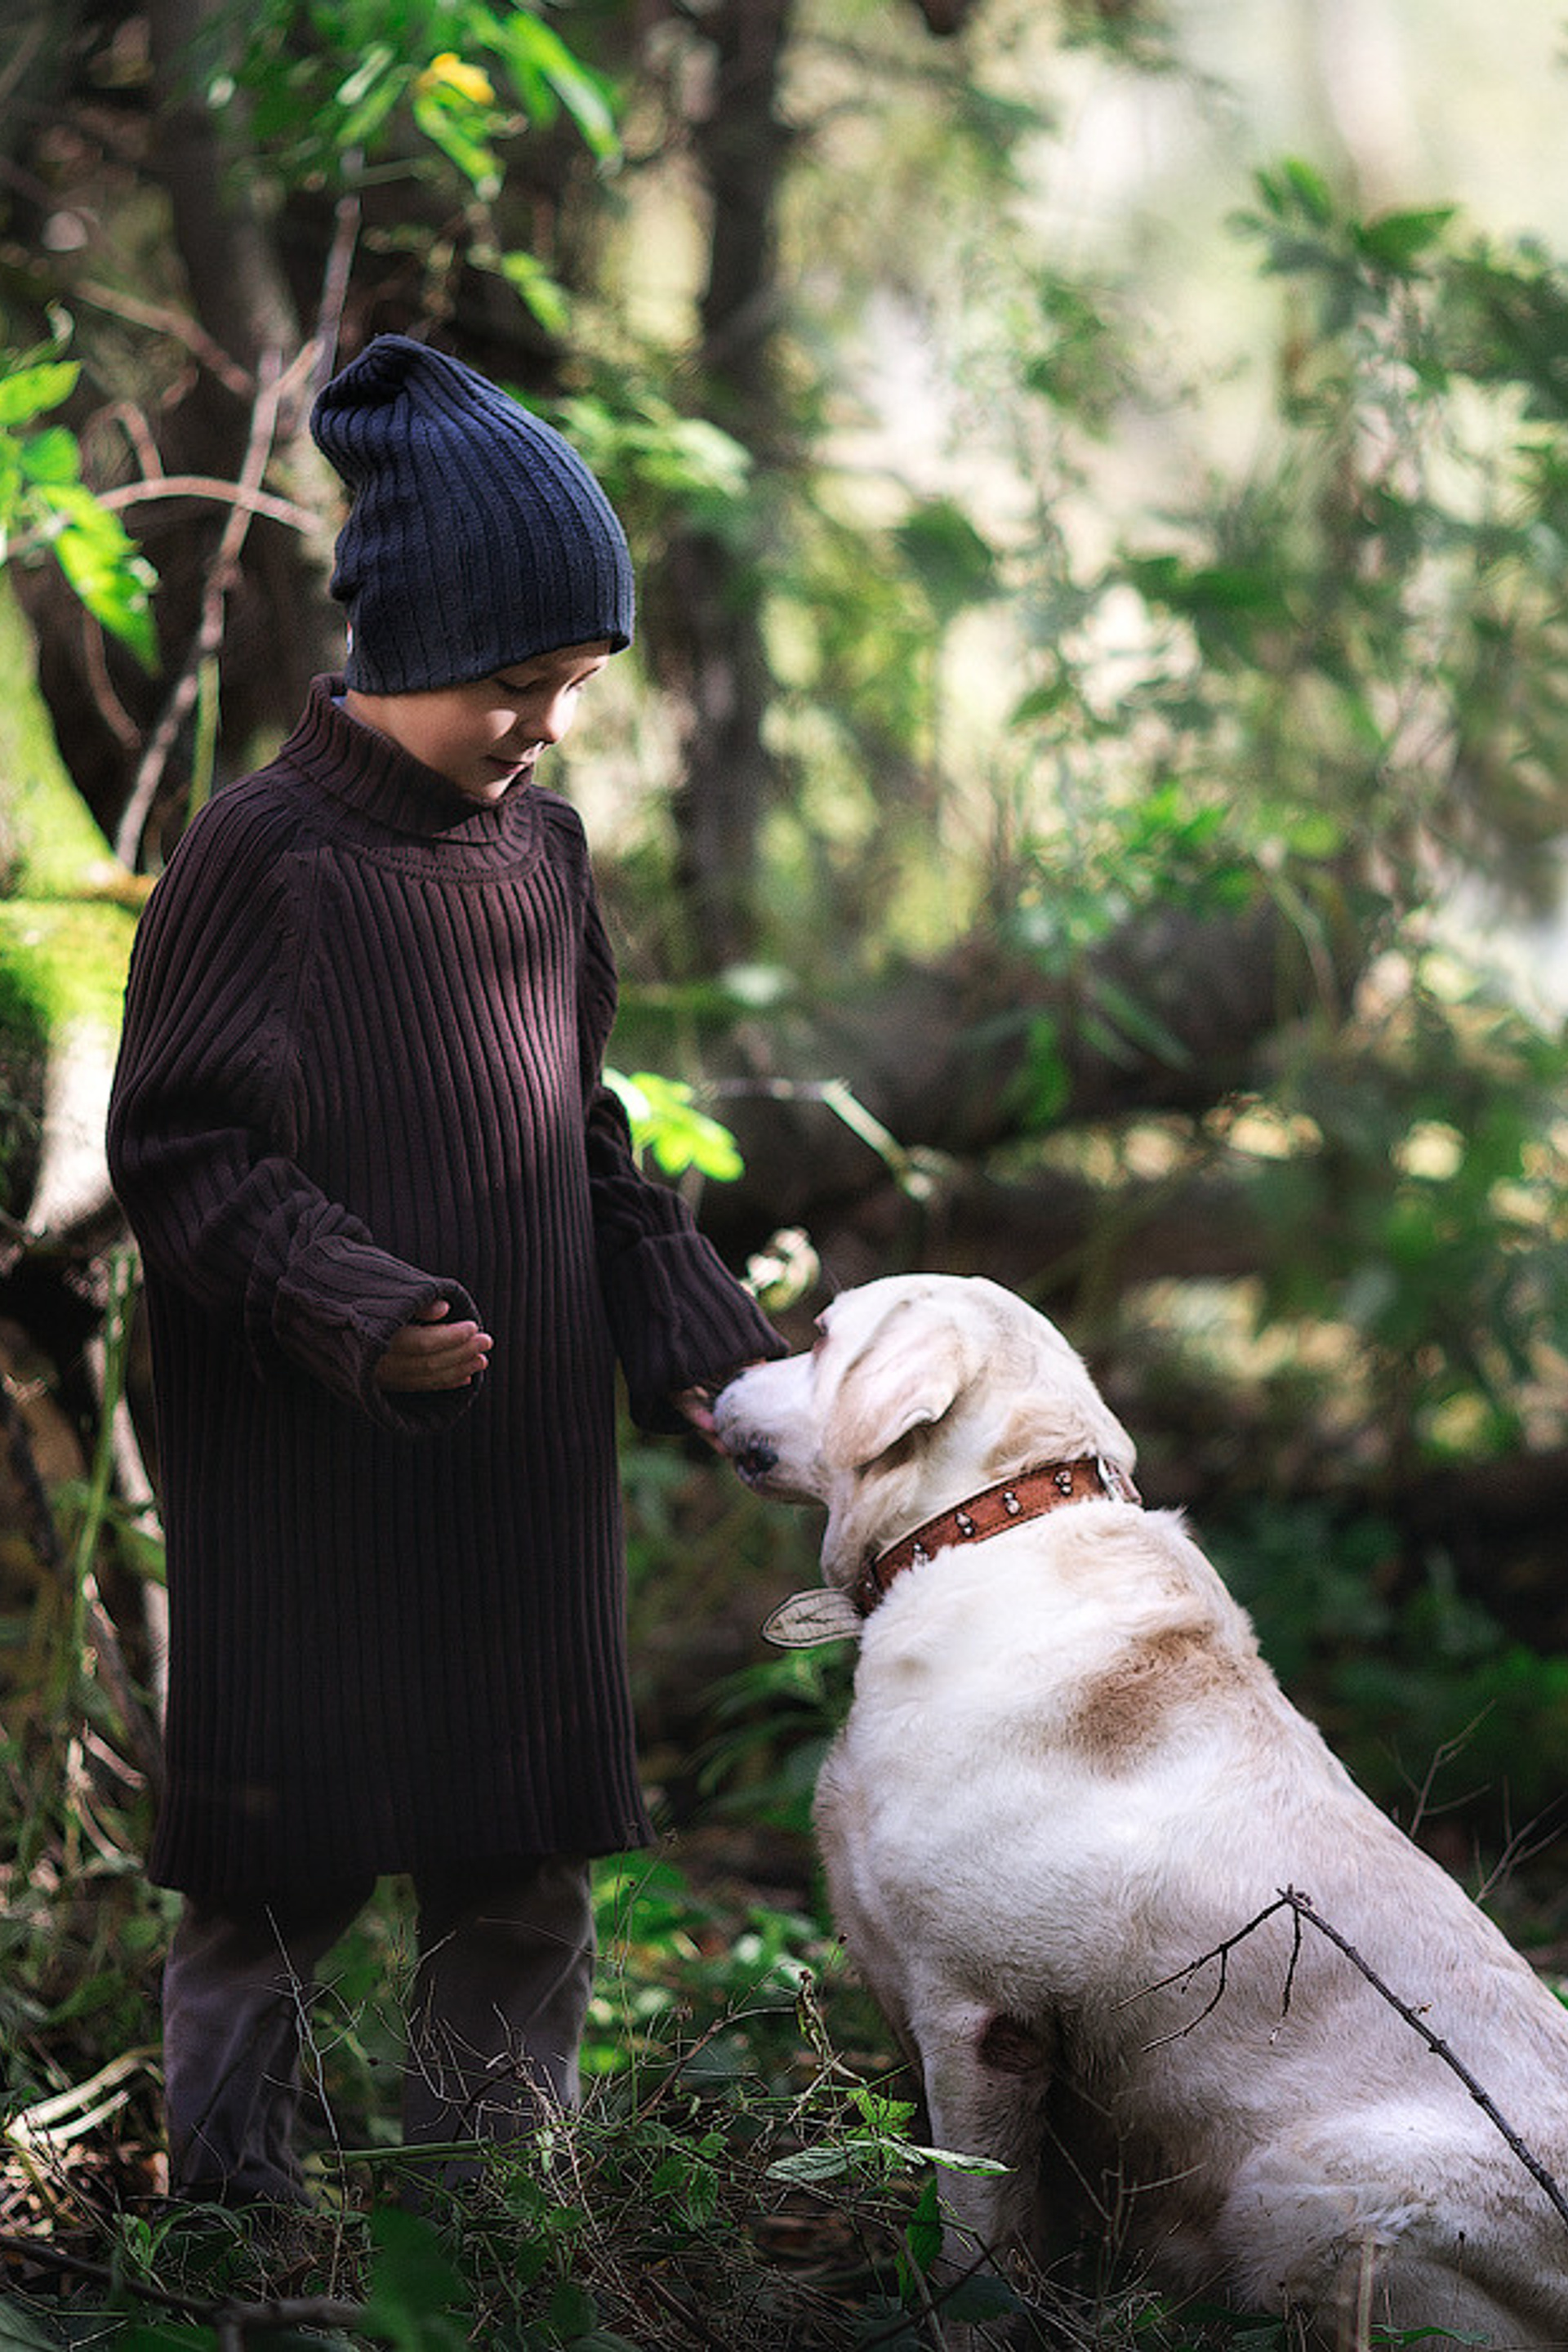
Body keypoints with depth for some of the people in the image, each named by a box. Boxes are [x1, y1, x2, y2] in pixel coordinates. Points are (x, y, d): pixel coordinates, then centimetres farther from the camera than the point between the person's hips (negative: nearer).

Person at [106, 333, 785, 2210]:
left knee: (526, 1858, 11)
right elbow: (174, 1142, -12)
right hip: (306, 1472, -6)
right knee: (288, 1856, 2)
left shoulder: (539, 843, 7)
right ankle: (224, 2189, 18)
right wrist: (346, 1308, -24)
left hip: (524, 1455, 6)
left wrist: (688, 1327, 5)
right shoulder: (262, 850, -12)